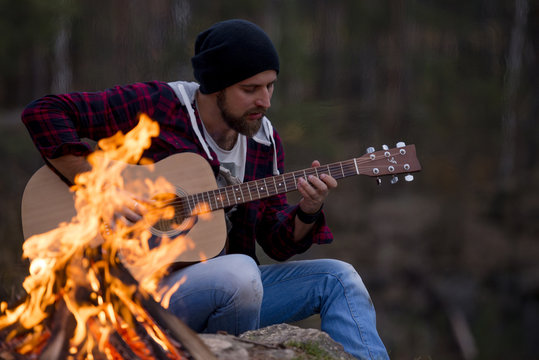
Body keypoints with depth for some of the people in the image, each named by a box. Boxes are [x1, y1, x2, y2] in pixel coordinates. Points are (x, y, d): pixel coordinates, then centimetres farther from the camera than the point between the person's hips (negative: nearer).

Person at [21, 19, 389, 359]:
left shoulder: (265, 141, 7)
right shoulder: (155, 105, -10)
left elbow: (278, 243, 10)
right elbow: (43, 111, -13)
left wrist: (307, 213, -13)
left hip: (229, 293, 6)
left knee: (338, 276, -7)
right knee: (239, 271, -36)